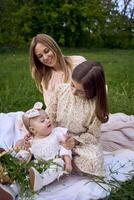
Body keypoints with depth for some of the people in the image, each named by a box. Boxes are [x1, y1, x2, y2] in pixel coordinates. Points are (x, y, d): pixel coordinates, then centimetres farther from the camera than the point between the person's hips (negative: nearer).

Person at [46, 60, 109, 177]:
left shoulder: (95, 105, -19)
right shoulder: (62, 90, -13)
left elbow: (93, 135, -10)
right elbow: (49, 115, -5)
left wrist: (76, 140, -28)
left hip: (81, 142, -2)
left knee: (95, 160, -29)